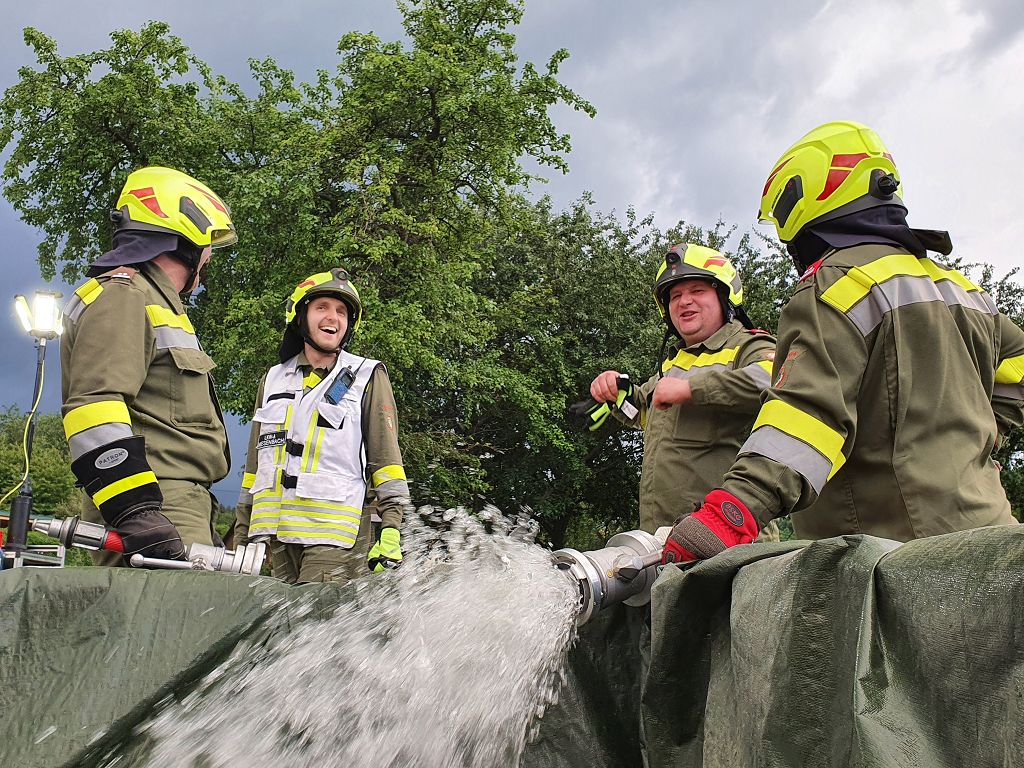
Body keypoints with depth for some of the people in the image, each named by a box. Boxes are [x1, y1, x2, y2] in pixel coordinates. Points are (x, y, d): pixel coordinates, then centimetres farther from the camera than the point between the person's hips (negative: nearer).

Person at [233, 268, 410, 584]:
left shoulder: (367, 377, 5)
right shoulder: (274, 380, 17)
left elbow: (386, 459, 0)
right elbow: (254, 465, 22)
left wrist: (390, 532, -9)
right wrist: (241, 535, 19)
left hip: (336, 533, -5)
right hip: (277, 533, 5)